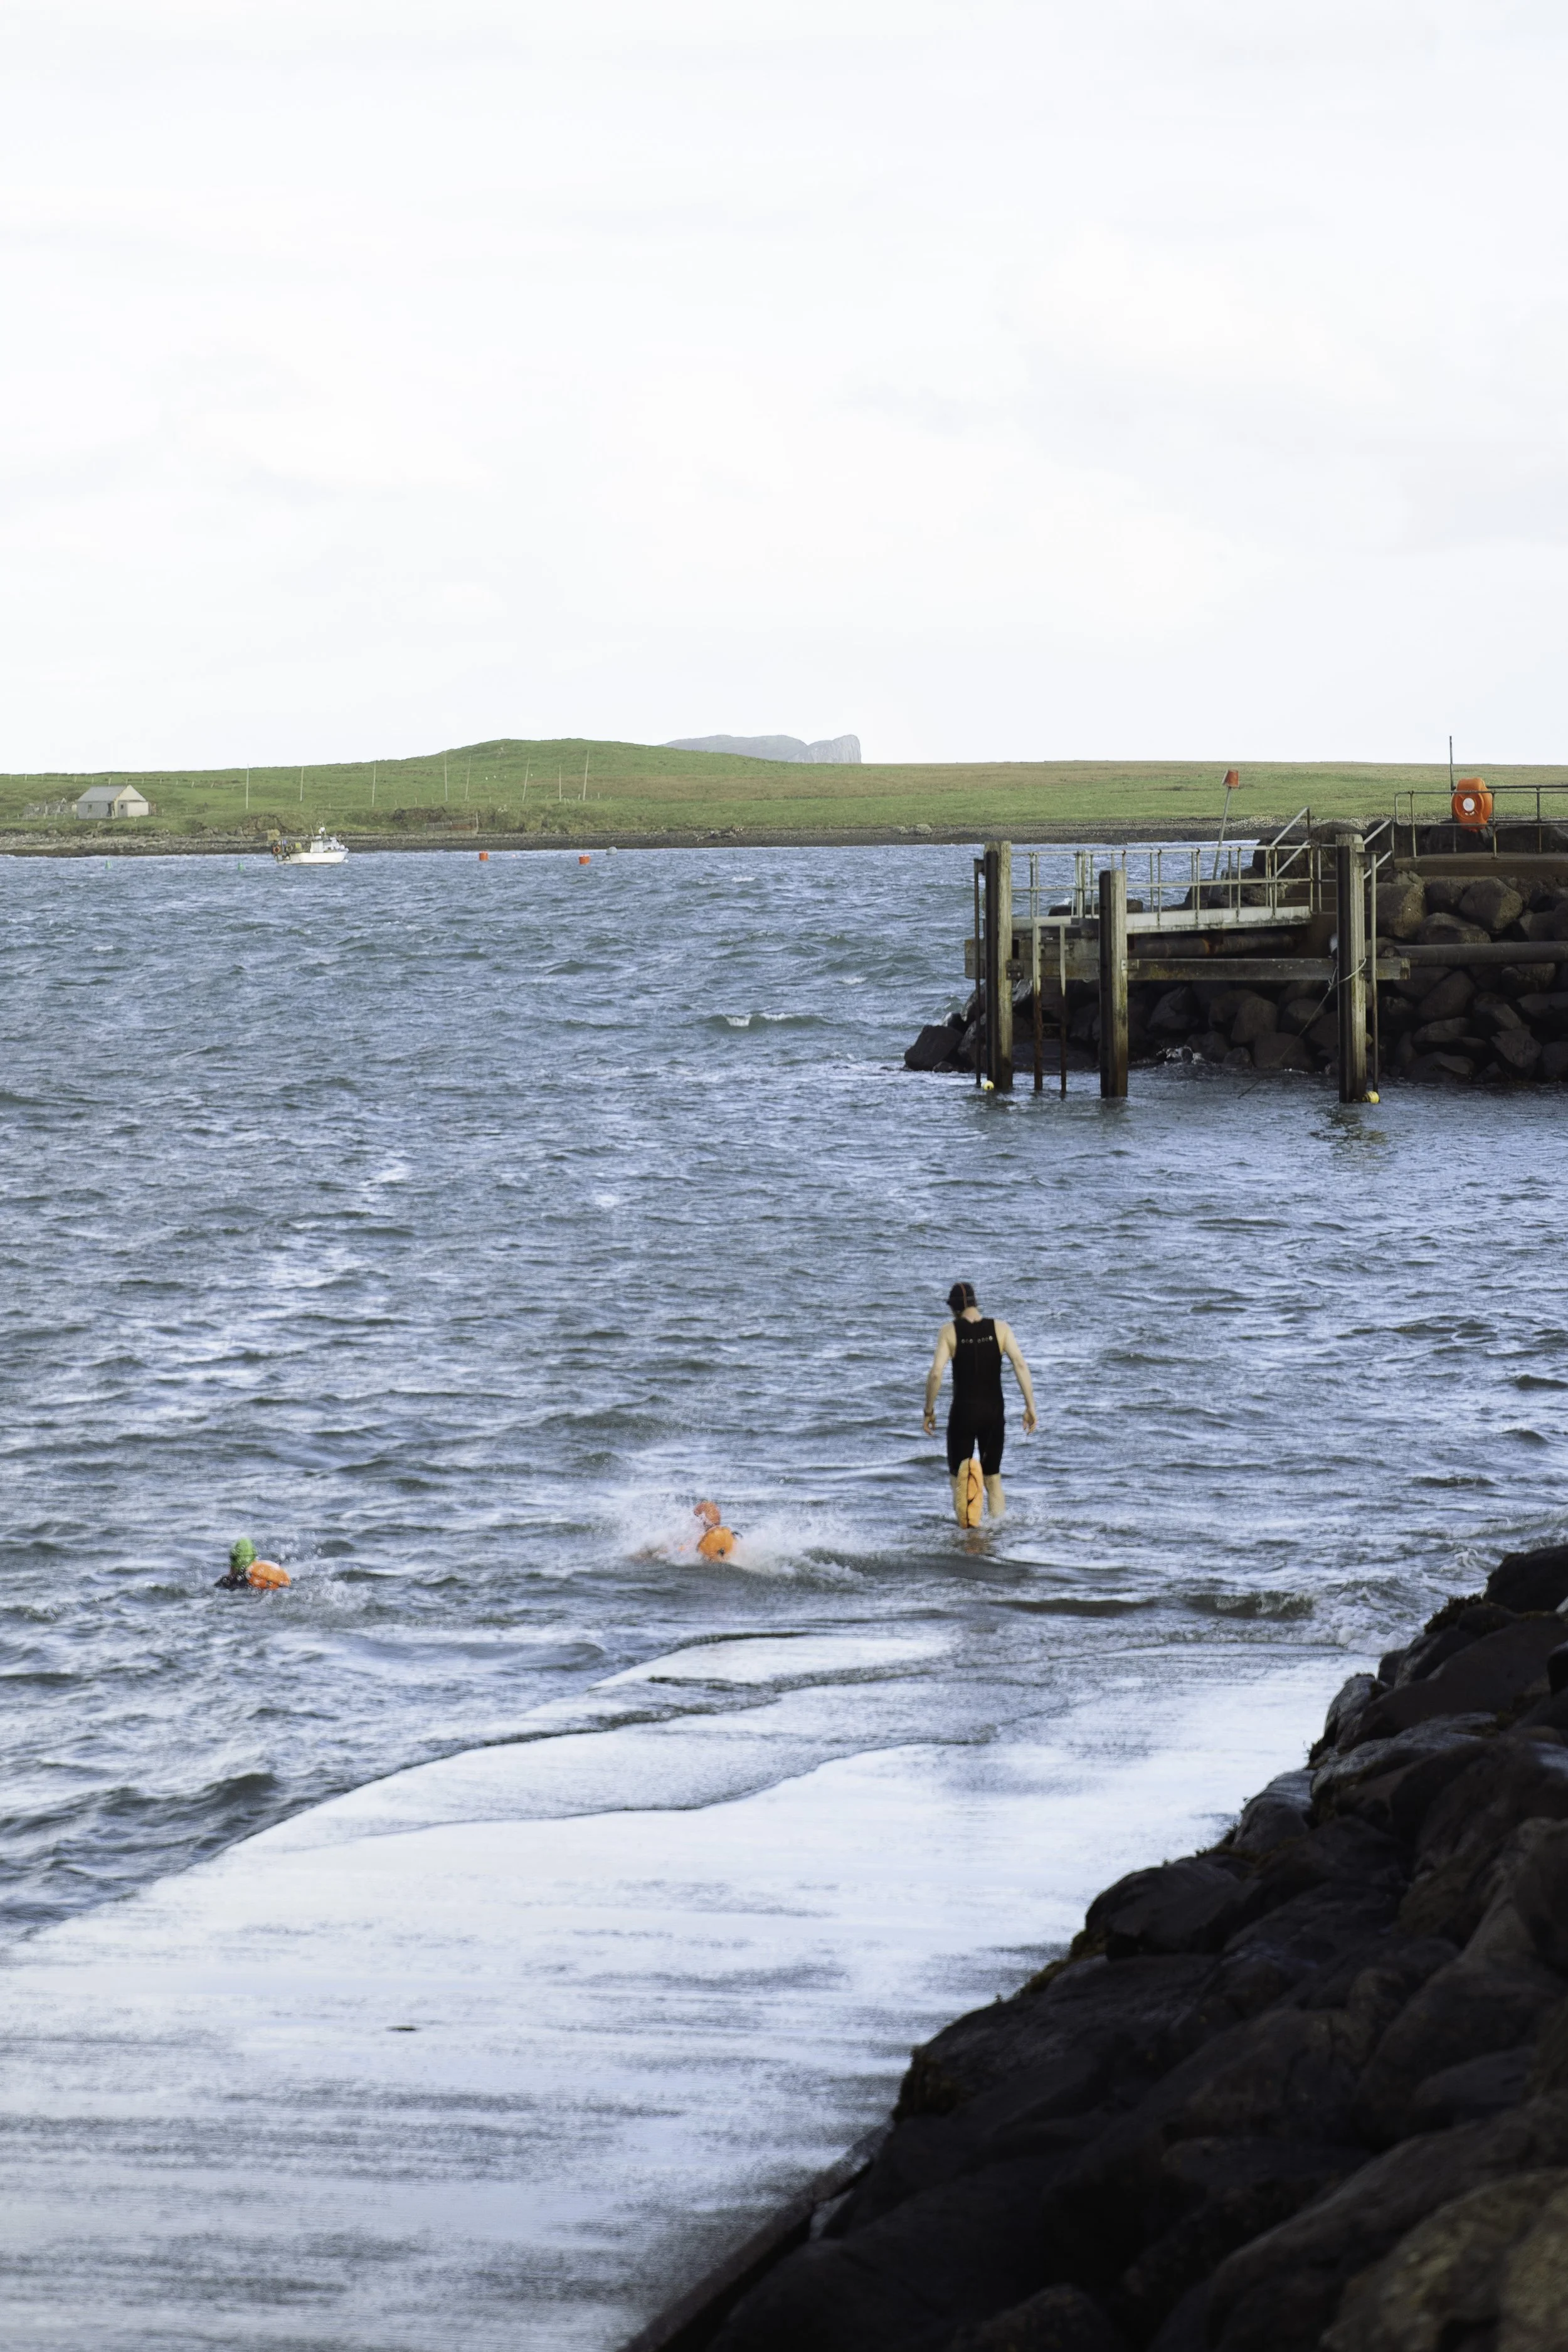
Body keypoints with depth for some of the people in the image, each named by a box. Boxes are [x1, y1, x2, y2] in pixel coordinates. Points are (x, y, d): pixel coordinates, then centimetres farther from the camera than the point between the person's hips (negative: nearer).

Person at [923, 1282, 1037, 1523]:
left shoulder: (949, 1331, -5)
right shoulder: (1000, 1328, 0)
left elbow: (936, 1373, -13)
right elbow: (1020, 1365, -9)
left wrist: (929, 1410, -2)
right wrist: (1030, 1406, -7)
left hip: (963, 1412, -2)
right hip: (994, 1411, 2)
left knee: (958, 1479, 5)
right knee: (993, 1478, 16)